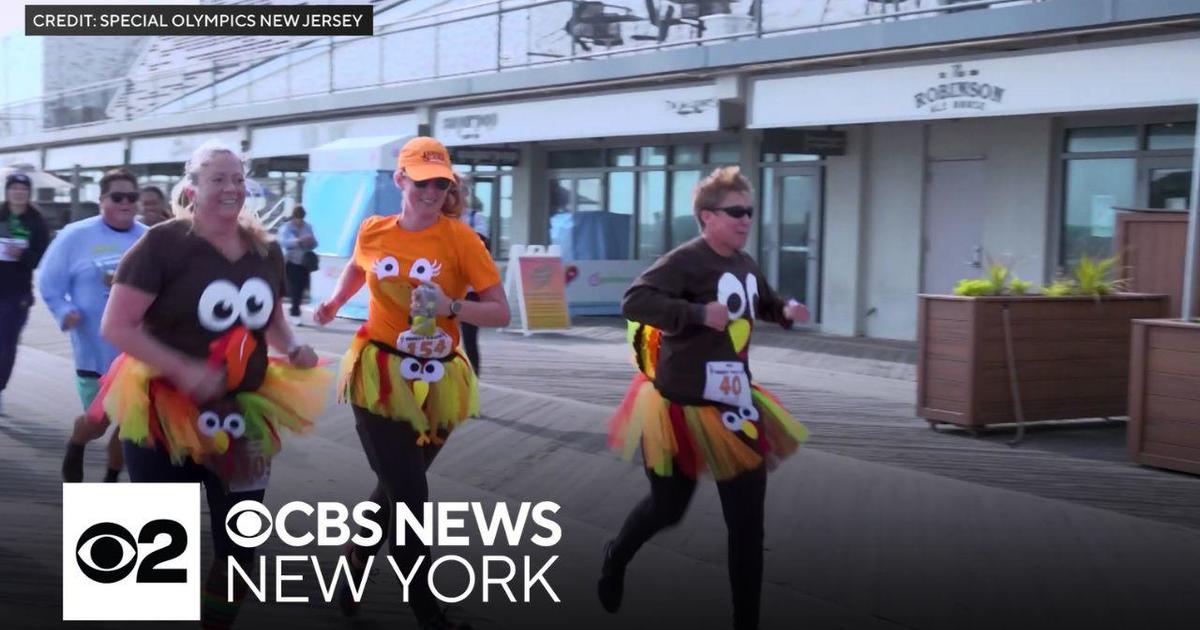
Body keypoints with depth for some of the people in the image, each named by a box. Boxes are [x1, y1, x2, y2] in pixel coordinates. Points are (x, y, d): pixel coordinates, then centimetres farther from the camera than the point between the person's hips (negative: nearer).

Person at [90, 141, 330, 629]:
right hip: (164, 412, -5)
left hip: (242, 413, 5)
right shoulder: (163, 243, -14)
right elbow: (115, 326, -18)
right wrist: (184, 370, -28)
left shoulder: (266, 249, 4)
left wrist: (293, 347, -1)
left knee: (240, 544, 10)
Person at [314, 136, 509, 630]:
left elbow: (501, 312, -12)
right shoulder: (373, 231, -2)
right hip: (380, 376, -1)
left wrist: (450, 306, -27)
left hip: (436, 383, 1)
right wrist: (334, 303, 6)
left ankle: (354, 564, 43)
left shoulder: (459, 237, -9)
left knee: (397, 488, 16)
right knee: (409, 495, -6)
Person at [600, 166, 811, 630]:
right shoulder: (686, 260, -18)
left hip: (733, 404, 7)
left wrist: (786, 310, 6)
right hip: (684, 406, -7)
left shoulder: (744, 264, 7)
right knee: (668, 507, 11)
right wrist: (699, 313, -32)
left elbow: (763, 302, 28)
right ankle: (616, 558, 45)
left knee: (748, 521, 4)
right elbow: (633, 301, -29)